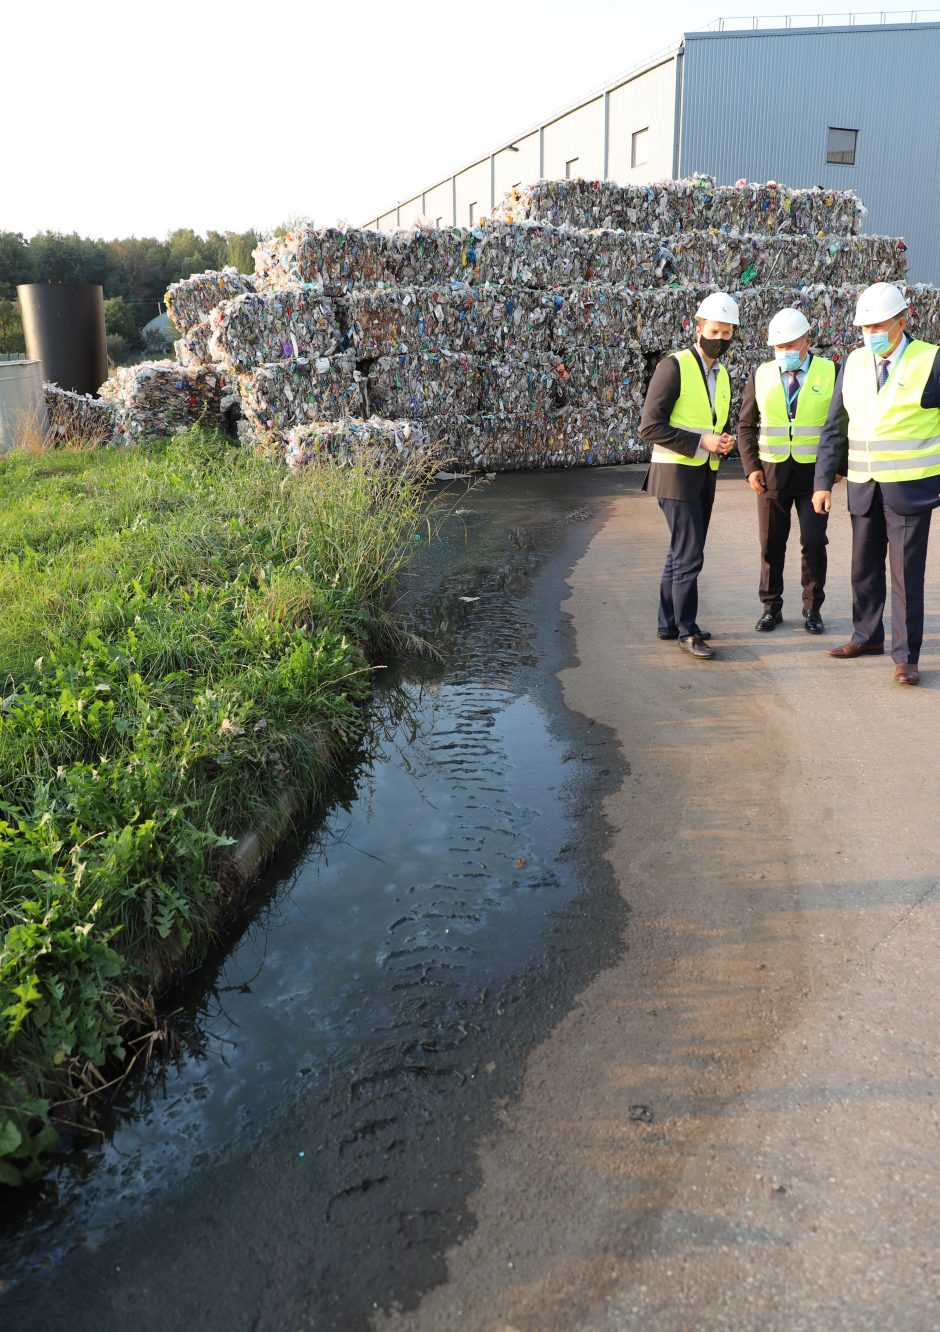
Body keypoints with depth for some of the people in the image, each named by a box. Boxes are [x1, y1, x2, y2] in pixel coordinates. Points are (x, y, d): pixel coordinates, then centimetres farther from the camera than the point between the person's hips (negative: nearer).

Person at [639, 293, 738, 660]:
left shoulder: (722, 374, 14)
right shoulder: (673, 366, -11)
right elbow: (650, 426, -16)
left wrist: (724, 443, 0)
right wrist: (701, 442, -19)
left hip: (704, 476, 8)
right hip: (676, 474, -8)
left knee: (683, 552, 13)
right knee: (689, 555, -10)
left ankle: (669, 622, 22)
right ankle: (687, 630, 0)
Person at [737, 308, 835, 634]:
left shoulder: (830, 373, -1)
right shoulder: (760, 375, 4)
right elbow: (746, 426, 7)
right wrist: (751, 468, -4)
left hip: (815, 472, -1)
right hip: (771, 472, 1)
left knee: (814, 543, 1)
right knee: (771, 544, 6)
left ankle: (812, 609, 15)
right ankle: (771, 607, 18)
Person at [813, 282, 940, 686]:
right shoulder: (855, 362, 5)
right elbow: (835, 426, 6)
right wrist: (824, 481, 0)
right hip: (863, 486, 4)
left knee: (906, 573, -2)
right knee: (864, 568, 14)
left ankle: (906, 656, 7)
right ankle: (867, 636, 31)